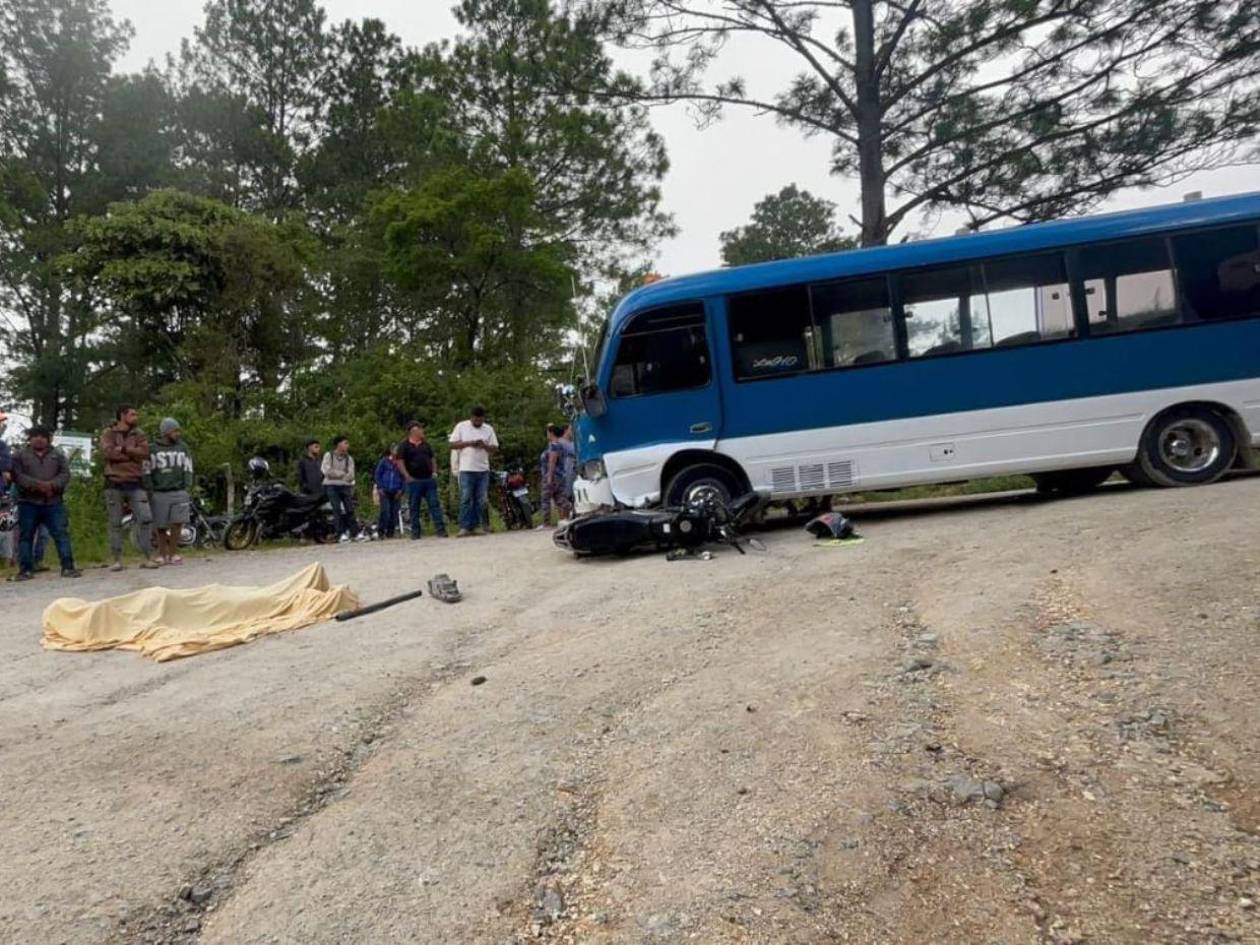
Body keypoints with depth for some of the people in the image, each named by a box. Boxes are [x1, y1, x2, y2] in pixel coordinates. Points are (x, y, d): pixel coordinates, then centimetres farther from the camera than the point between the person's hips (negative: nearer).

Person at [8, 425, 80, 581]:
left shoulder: (58, 455, 13)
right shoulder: (20, 456, 9)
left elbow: (65, 474, 2)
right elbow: (18, 476, -4)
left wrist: (51, 485, -17)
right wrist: (37, 484, -19)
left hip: (54, 502, 0)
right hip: (28, 503, 0)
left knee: (62, 533, -6)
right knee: (25, 536, 3)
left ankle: (68, 567, -5)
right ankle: (26, 570, 9)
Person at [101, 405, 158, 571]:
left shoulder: (139, 434, 12)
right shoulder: (108, 433, 5)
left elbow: (144, 452, -6)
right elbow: (109, 452, -13)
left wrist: (123, 449, -12)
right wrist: (133, 454, -10)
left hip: (135, 483, 2)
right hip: (114, 484, -2)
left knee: (145, 519, -7)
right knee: (115, 523, 3)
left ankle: (147, 558, 0)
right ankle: (117, 560, 9)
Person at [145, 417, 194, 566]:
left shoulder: (183, 448, 9)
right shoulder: (152, 449, 3)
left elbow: (188, 469, 10)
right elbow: (147, 472, 4)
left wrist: (187, 488, 1)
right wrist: (150, 492, -3)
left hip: (178, 492, 1)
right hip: (159, 493, -1)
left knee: (177, 523, -8)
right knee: (161, 526, 2)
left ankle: (173, 554, 1)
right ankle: (162, 555, 12)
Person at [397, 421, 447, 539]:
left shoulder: (426, 444, 17)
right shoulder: (404, 445, 1)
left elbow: (432, 459, 22)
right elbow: (400, 463, -5)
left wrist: (434, 472, 7)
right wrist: (408, 477, -13)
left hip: (429, 480, 4)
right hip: (414, 481, -4)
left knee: (435, 504, -3)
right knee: (414, 507, 2)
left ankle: (440, 529, -4)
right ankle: (415, 533, 8)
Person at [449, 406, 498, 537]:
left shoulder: (489, 429, 11)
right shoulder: (461, 426, 4)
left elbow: (494, 448, 9)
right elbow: (452, 445, 0)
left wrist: (484, 445, -12)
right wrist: (469, 443, -13)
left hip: (483, 469, 3)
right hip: (466, 469, -3)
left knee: (480, 500, 4)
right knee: (465, 499, -7)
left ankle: (476, 526, 9)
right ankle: (464, 527, -5)